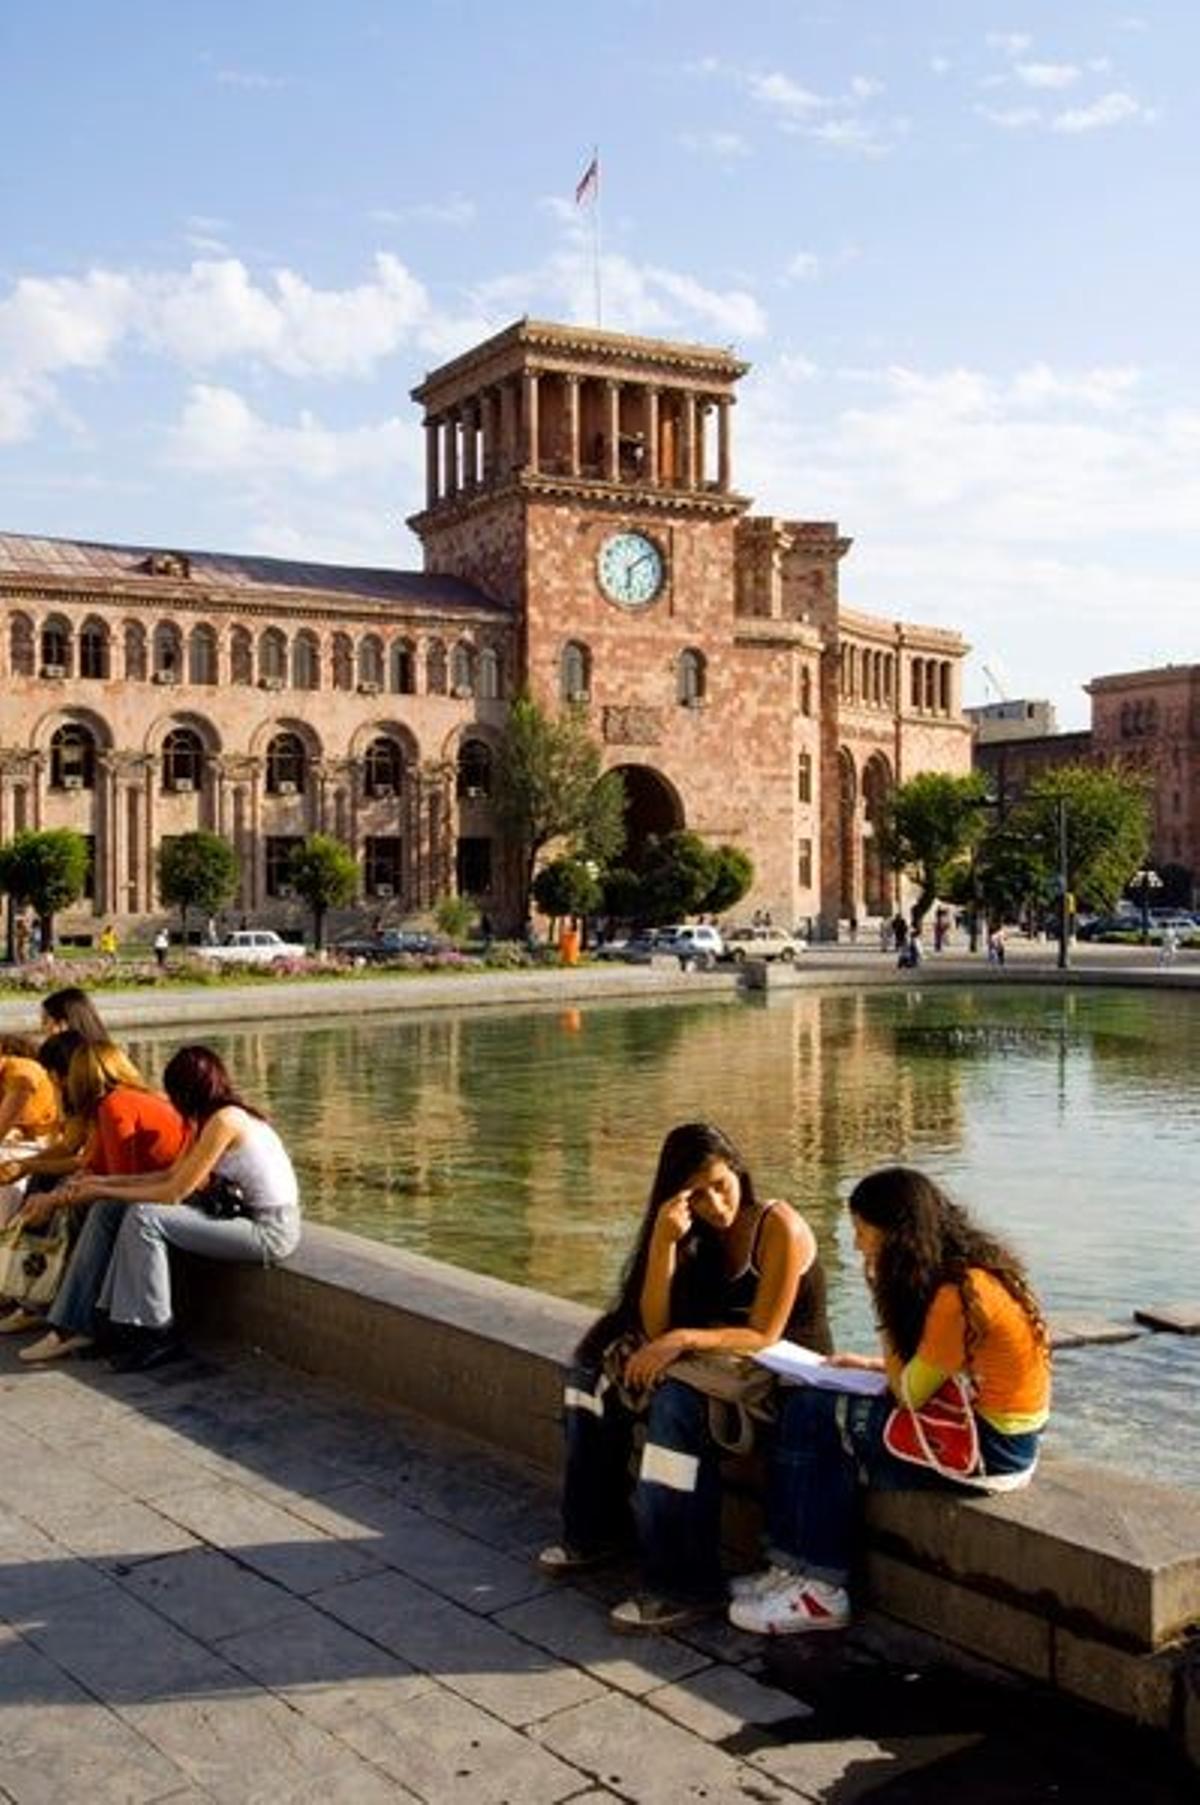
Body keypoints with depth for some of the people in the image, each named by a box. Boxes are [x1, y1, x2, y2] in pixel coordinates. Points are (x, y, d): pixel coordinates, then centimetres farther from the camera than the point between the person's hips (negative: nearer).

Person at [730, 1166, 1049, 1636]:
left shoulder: (961, 1295, -23)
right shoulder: (960, 1272, 6)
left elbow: (909, 1395, -16)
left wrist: (886, 1302, -12)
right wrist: (873, 1365, 4)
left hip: (990, 1448, -10)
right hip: (974, 1420, 10)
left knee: (813, 1417, -9)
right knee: (804, 1406, 4)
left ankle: (820, 1588, 1)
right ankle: (796, 1570, 5)